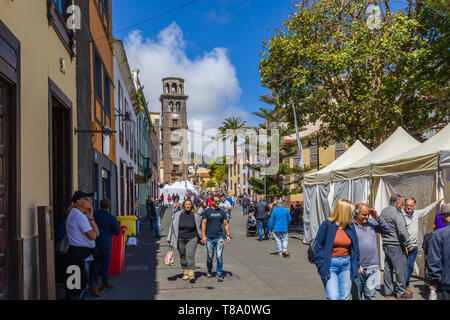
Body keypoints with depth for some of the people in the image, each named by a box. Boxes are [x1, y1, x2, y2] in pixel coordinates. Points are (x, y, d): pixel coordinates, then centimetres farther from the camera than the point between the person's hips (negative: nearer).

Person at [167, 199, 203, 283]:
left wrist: (202, 238, 14)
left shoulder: (195, 216, -2)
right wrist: (170, 240, 6)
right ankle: (185, 272, 25)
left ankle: (192, 275, -14)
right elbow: (173, 227, 6)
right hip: (180, 239, 2)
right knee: (183, 257, 10)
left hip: (192, 239, -2)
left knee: (190, 256, -12)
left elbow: (200, 227, 12)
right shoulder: (178, 215, -1)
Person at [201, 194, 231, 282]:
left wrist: (228, 235, 5)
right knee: (210, 257, 8)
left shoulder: (222, 212, 9)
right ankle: (209, 271, 31)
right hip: (209, 238, -1)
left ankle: (219, 274, 0)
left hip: (219, 237, 1)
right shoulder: (207, 211, 2)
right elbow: (203, 223, 1)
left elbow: (225, 224, 13)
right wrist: (203, 235, -6)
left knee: (219, 256, -7)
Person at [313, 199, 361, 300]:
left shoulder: (350, 227, 7)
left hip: (346, 265, 5)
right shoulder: (327, 225, -8)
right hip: (330, 265, -5)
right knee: (333, 297, -11)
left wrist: (356, 265, 13)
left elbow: (355, 247, 16)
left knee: (344, 297, 7)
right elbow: (318, 247, -5)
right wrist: (321, 266, -10)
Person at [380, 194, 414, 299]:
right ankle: (401, 293, 5)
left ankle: (388, 291, 20)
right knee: (401, 268, 0)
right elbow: (402, 231, -19)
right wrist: (409, 244, -11)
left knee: (388, 268, 13)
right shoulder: (397, 212, -15)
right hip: (396, 245, -9)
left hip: (386, 244, 9)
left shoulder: (383, 211, 12)